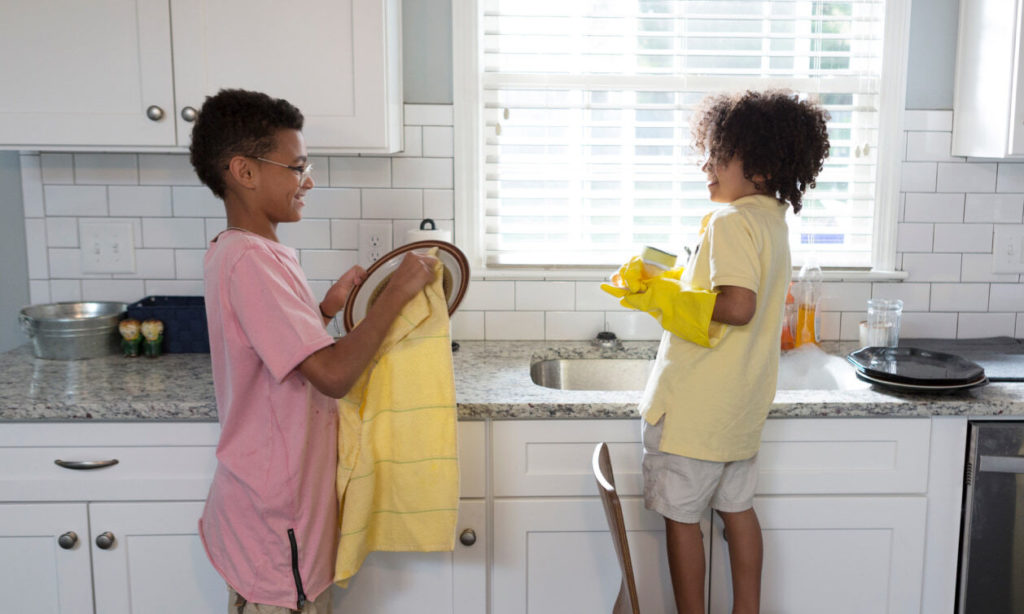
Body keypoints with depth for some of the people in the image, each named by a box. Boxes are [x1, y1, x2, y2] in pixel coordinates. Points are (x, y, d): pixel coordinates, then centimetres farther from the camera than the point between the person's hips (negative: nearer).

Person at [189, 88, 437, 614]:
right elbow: (332, 375, -29)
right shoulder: (251, 261, -23)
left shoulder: (237, 251, 9)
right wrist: (398, 291, -20)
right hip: (275, 515, -10)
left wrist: (326, 309, 4)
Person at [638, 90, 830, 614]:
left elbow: (738, 306, -28)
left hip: (697, 403, -9)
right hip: (743, 397, 9)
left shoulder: (731, 221, -18)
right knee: (737, 508, 18)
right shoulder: (773, 220, 10)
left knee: (680, 515, 3)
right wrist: (681, 287, 13)